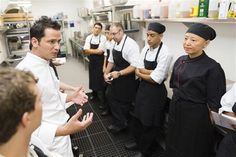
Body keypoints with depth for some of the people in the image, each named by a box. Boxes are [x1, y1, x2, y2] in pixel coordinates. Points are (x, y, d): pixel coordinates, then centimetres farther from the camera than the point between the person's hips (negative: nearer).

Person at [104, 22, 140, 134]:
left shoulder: (130, 44, -21)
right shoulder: (115, 44, 5)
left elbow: (135, 66, -26)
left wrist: (119, 73, -27)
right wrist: (106, 73, 3)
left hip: (126, 80, -8)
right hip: (115, 78, 8)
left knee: (123, 103, 9)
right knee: (113, 99, 18)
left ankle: (121, 124, 33)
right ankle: (118, 122, 40)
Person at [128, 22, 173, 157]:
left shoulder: (165, 53, -20)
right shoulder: (145, 49, 2)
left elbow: (156, 79, -23)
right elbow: (138, 70, -2)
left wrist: (141, 73, -8)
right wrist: (152, 72, -17)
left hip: (156, 92, -7)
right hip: (143, 88, 7)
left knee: (150, 123, 11)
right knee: (138, 118, 22)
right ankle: (138, 142, 48)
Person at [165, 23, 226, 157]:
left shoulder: (212, 68, -19)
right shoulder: (180, 61, 0)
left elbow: (214, 102, -15)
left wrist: (208, 123, -8)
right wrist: (177, 102, 14)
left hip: (196, 116, -6)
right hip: (175, 111, 6)